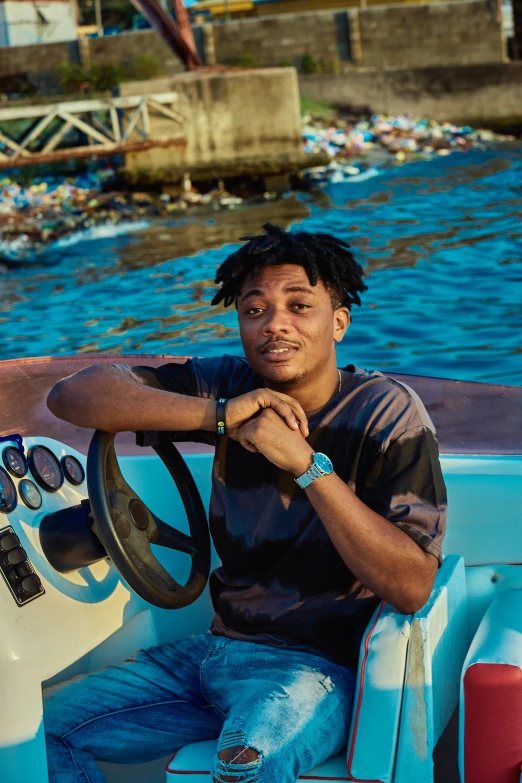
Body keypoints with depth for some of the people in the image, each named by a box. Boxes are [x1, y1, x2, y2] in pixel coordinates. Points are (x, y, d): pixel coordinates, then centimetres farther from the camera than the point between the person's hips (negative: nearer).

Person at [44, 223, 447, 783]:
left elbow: (412, 588, -19)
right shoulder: (230, 385, 2)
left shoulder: (386, 412, -9)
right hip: (217, 648, 6)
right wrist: (218, 415, -21)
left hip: (318, 668, -6)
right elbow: (71, 395, -9)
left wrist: (307, 464, -25)